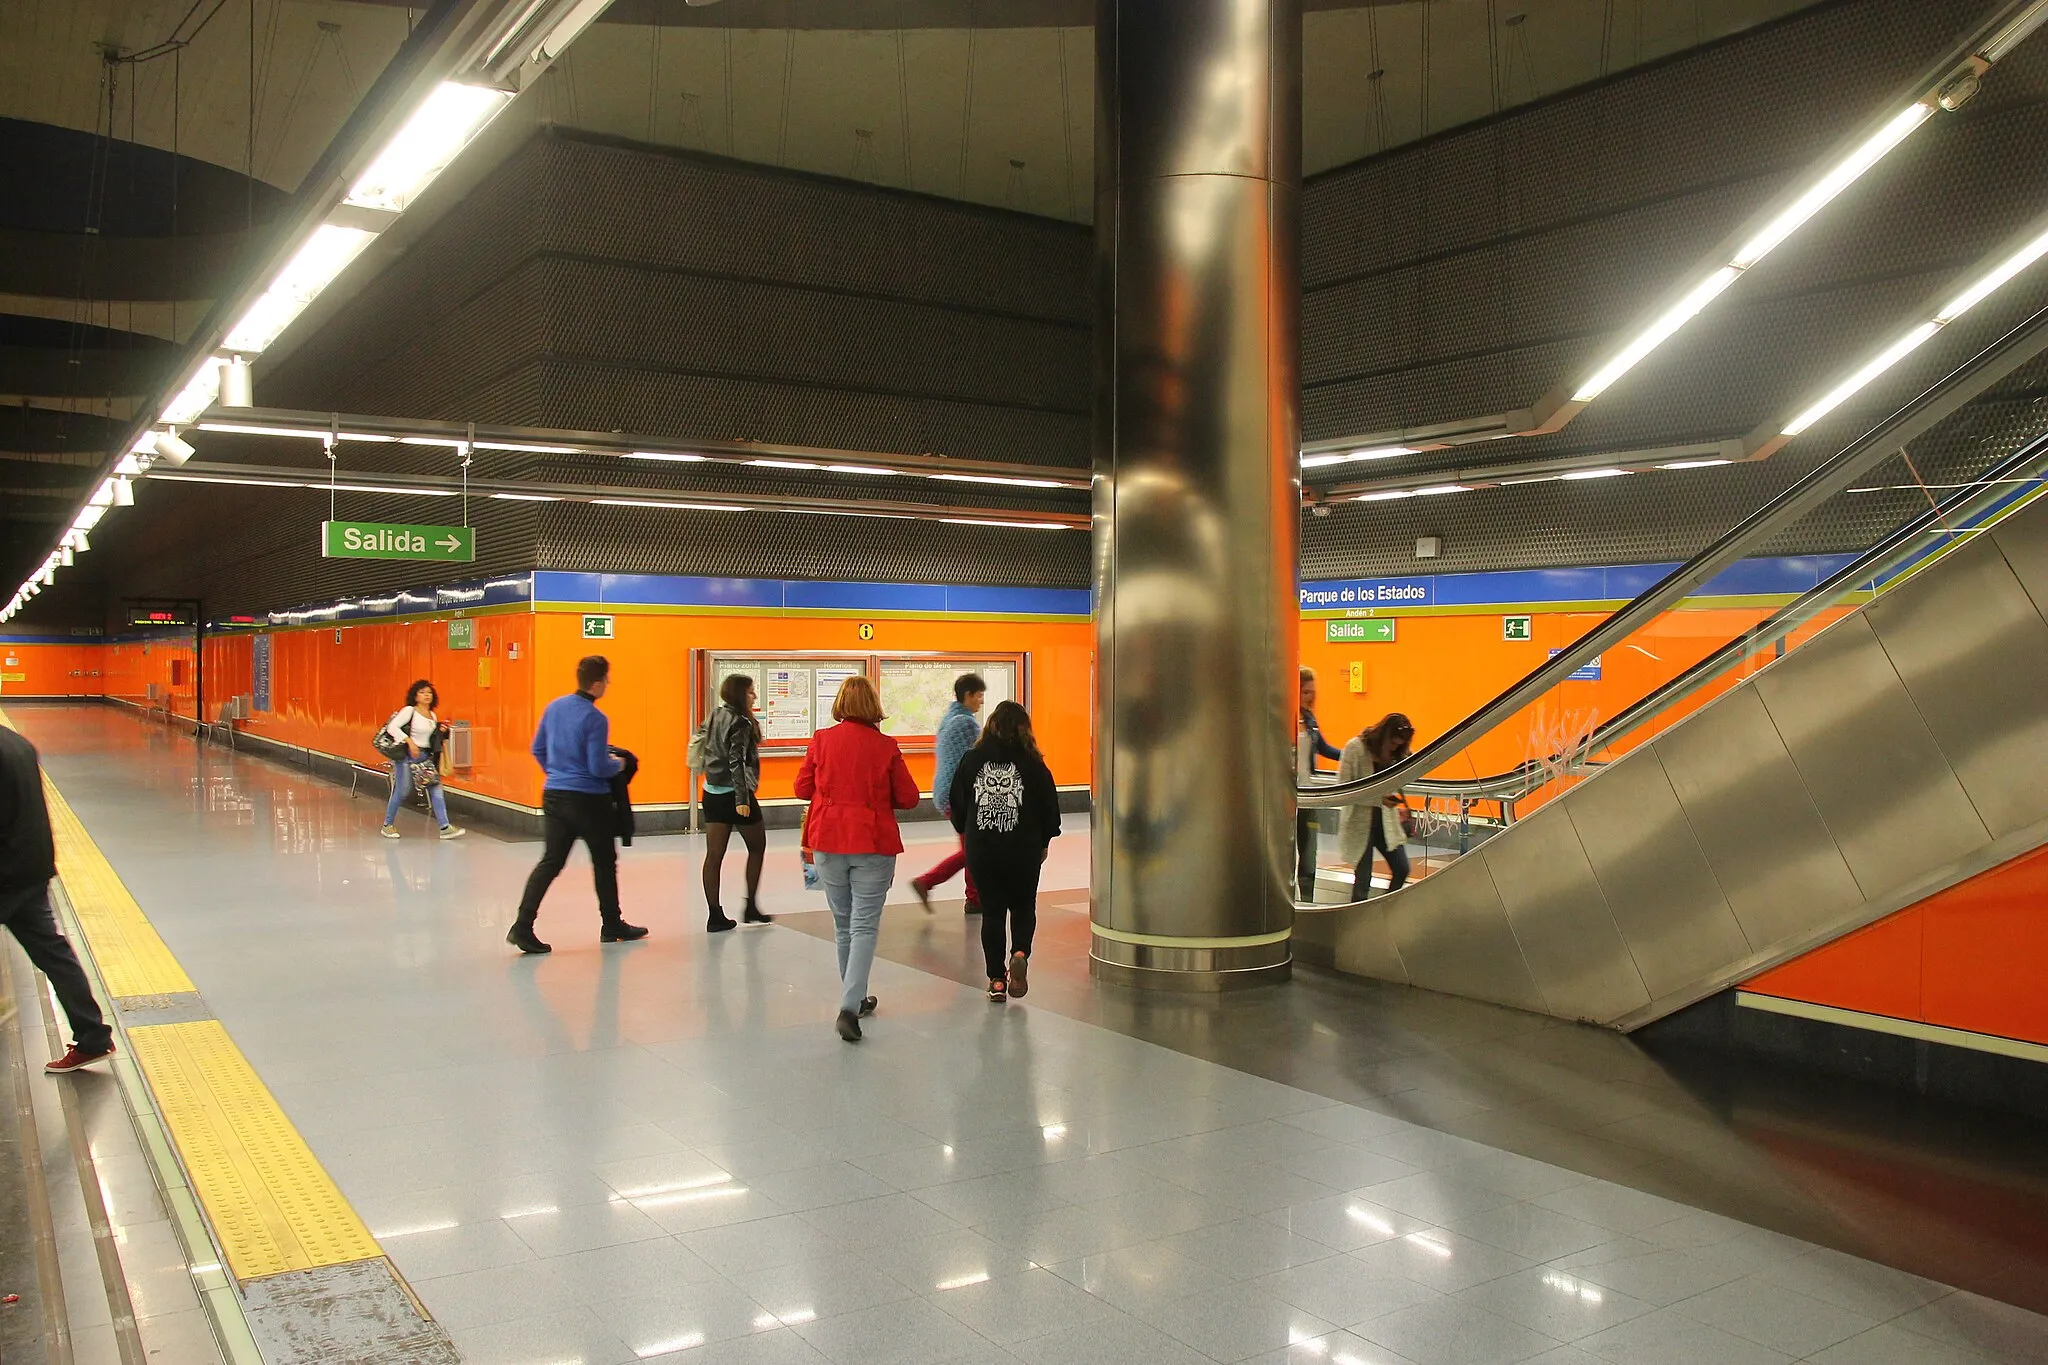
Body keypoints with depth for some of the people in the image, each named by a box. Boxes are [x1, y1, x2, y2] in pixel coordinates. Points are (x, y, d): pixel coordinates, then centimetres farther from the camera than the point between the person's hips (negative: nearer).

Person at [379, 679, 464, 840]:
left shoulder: (433, 716, 13)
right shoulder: (409, 711, -7)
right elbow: (392, 727, -16)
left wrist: (441, 732, 2)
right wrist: (409, 742, -23)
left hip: (426, 756, 6)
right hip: (406, 755, -6)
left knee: (436, 788, -4)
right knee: (402, 791, -2)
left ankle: (445, 827, -8)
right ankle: (388, 825, 17)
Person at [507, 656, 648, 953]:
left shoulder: (554, 707, 4)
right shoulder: (595, 719, -17)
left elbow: (537, 749, 13)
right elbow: (598, 768, -18)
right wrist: (617, 764, 2)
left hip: (554, 795, 6)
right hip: (588, 800, -6)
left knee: (550, 862, 7)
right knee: (604, 862, 12)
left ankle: (522, 926, -5)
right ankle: (612, 926, 24)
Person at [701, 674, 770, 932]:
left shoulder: (714, 718, 10)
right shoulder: (741, 723, -13)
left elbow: (707, 755, 15)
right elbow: (736, 763, -20)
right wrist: (742, 800, -23)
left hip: (712, 792, 7)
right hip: (734, 794, -7)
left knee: (714, 855, 3)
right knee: (757, 847, 12)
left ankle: (715, 916, 4)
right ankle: (750, 907, 14)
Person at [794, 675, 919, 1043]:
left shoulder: (821, 740, -3)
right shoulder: (886, 746, -7)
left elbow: (802, 787, 5)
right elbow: (908, 798, -1)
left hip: (828, 842, 3)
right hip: (873, 844, -3)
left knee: (843, 924, 17)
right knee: (864, 926, 0)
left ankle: (855, 998, 29)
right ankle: (849, 1007, -13)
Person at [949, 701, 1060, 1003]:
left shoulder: (972, 759, -1)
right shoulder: (1032, 763, -6)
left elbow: (957, 805, 4)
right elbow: (1050, 806, -1)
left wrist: (969, 834, 22)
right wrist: (1044, 842, 14)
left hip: (981, 850, 1)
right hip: (1023, 850, -1)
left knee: (991, 912, 10)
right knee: (1023, 907, 16)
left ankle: (996, 979, 9)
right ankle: (1019, 953, -9)